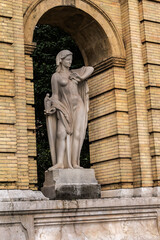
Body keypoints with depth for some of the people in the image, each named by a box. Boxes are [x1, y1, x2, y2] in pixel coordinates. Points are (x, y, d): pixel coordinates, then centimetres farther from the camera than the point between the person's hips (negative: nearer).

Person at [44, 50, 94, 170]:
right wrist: (53, 107, -12)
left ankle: (74, 163, -11)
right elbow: (55, 95, 5)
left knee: (76, 134, -9)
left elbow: (91, 69, 15)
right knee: (61, 134, -19)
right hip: (65, 108, -2)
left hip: (78, 106, 2)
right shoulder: (55, 76, 8)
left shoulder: (73, 73, 16)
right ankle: (60, 163, -22)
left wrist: (79, 79, 2)